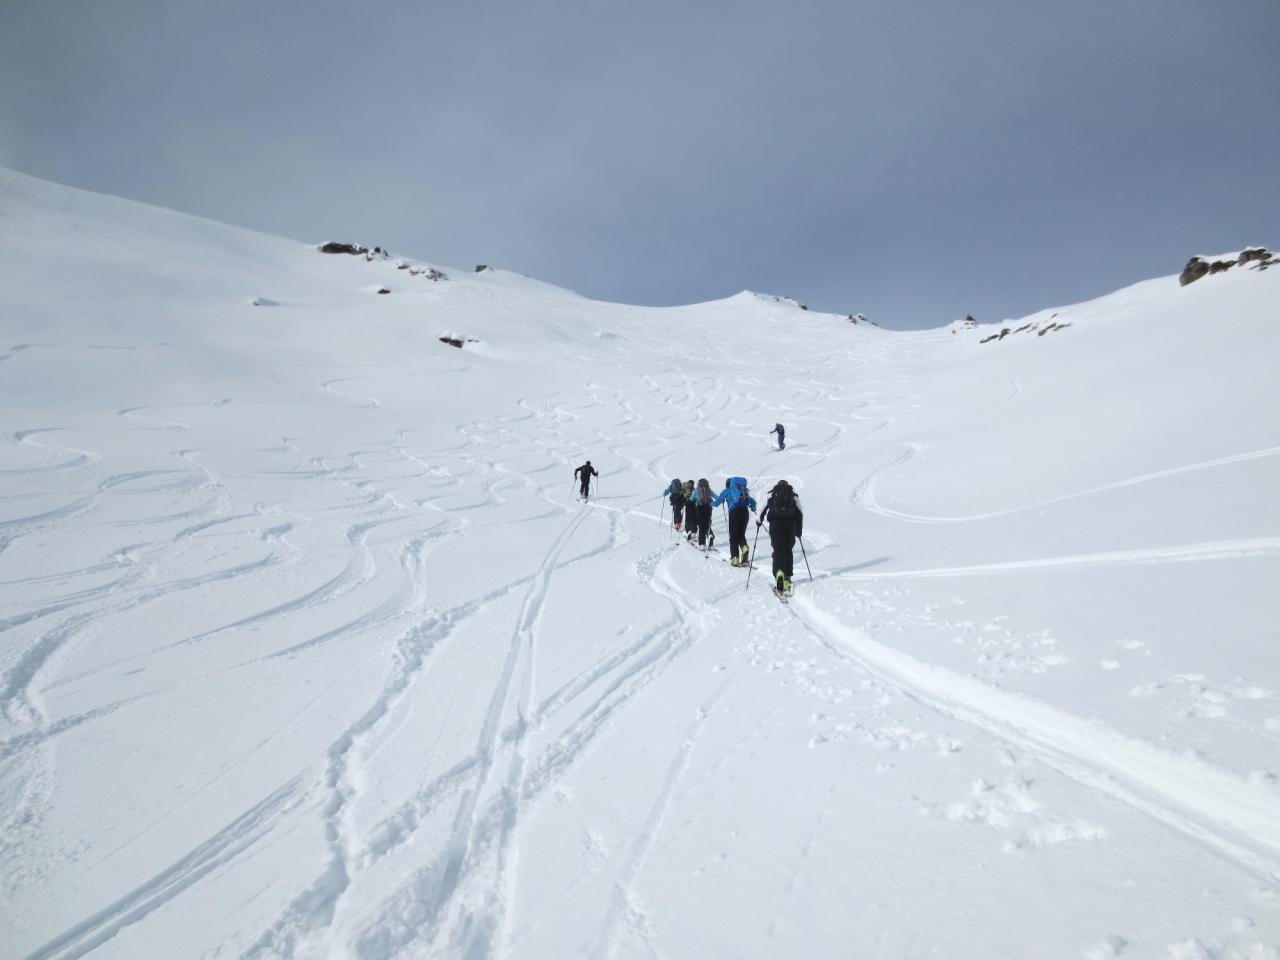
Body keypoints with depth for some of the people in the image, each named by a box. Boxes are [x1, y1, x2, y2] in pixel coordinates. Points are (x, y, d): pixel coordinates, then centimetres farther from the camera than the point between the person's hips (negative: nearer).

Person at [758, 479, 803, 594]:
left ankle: (779, 573, -28)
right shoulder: (793, 495, 20)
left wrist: (759, 521, 21)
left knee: (778, 550, -2)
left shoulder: (771, 494, 18)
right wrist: (799, 529, 17)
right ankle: (787, 579, 8)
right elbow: (800, 513, 12)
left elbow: (763, 508, 7)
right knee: (788, 551, 12)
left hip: (775, 524, -1)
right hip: (791, 523, 1)